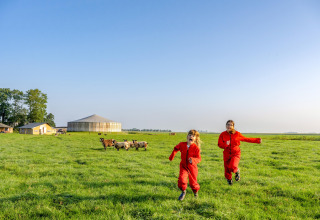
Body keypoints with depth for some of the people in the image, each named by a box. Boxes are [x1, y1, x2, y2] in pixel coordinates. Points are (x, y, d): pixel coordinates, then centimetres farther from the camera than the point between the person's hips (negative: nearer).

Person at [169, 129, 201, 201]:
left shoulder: (196, 148, -16)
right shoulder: (182, 144, -7)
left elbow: (199, 158, -17)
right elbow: (176, 149, 14)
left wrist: (193, 160, -37)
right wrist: (172, 157, 17)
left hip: (192, 167, -1)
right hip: (183, 166, 2)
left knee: (193, 182, 9)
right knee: (182, 179, -19)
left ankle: (195, 191, 45)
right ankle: (183, 191, 10)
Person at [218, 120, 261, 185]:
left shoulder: (237, 134, -5)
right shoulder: (223, 134, -5)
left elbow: (246, 139, 7)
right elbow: (219, 144, -6)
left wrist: (257, 140, 8)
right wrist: (225, 144, -27)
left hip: (235, 153, -2)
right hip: (227, 154, 2)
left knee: (232, 167, -26)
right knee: (227, 170, 7)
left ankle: (237, 171, 12)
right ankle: (229, 179, 42)